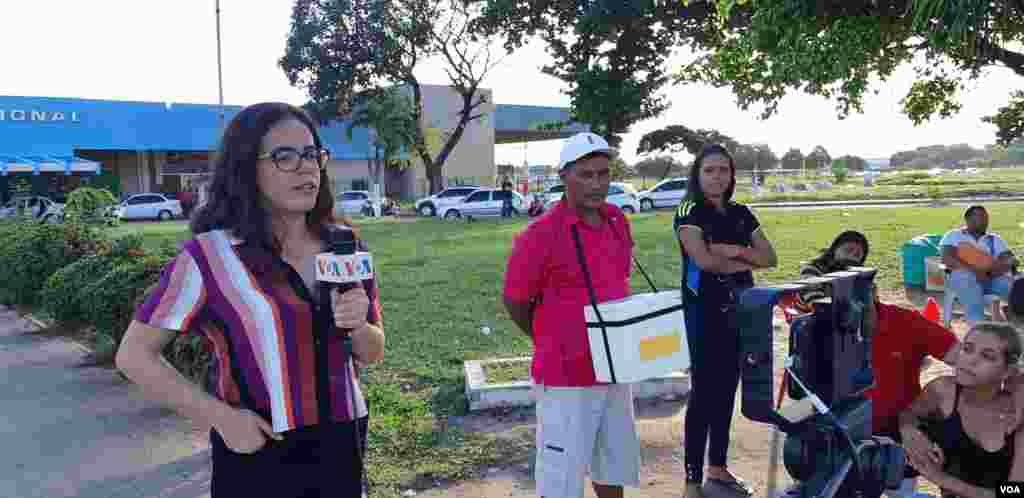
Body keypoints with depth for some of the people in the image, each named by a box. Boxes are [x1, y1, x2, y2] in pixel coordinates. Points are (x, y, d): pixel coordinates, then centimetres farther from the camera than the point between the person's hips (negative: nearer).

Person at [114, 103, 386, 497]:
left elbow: (372, 353, 7)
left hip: (341, 445, 4)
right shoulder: (211, 255, -13)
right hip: (259, 455, -4)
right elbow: (133, 355, -9)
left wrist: (358, 327, -15)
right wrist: (222, 417, -16)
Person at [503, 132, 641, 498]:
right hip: (567, 379, -6)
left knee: (615, 467, 23)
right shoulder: (541, 235, -18)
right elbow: (514, 302, -8)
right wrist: (555, 345, 4)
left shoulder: (618, 221, 3)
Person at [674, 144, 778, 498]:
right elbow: (704, 260, -20)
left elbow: (770, 257, 6)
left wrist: (736, 250, -12)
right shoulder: (689, 212, -7)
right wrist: (748, 262, -7)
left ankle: (718, 468, 27)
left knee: (727, 389, 13)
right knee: (703, 392, -4)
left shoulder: (741, 214, 11)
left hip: (739, 310, 6)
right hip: (704, 312, -6)